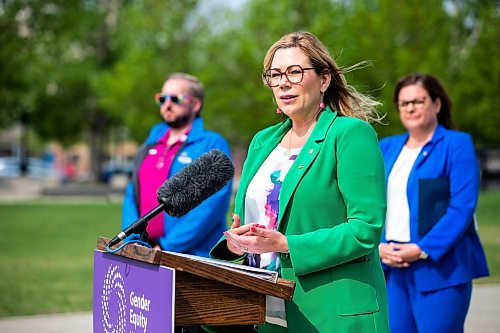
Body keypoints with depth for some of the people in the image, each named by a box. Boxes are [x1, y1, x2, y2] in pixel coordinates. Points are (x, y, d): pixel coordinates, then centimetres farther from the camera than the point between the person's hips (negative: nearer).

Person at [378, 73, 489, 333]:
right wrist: (379, 247, -5)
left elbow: (462, 208, -10)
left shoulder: (457, 144, -1)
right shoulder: (387, 147, 16)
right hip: (392, 268, 5)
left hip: (440, 268, -5)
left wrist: (422, 249, -17)